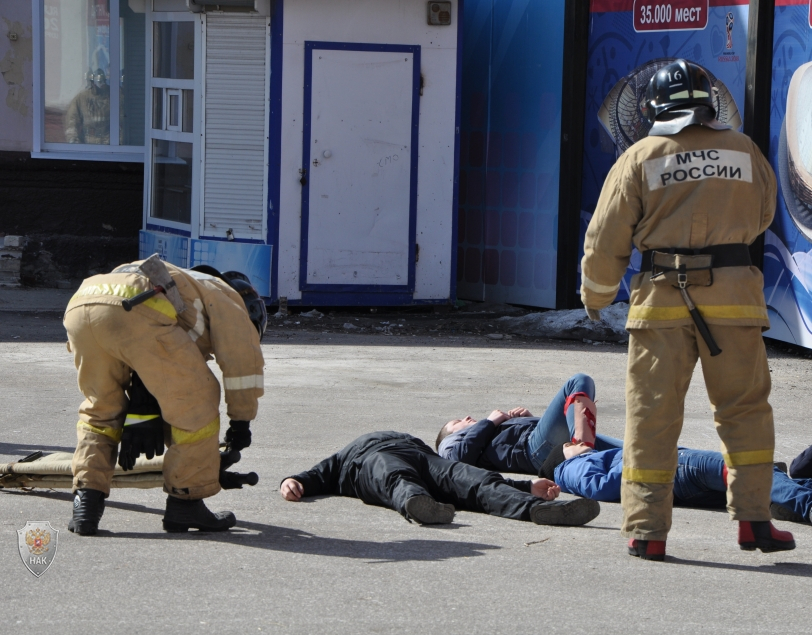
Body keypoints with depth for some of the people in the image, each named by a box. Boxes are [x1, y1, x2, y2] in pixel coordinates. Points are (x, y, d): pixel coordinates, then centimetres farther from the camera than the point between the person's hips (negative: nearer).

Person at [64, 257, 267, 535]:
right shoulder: (226, 297, 28)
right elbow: (243, 359, 20)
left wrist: (140, 420, 41)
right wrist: (241, 421, 29)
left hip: (78, 307, 7)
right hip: (134, 309, -7)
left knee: (101, 408, 27)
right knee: (196, 401, 10)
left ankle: (86, 500, 16)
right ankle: (186, 501, 14)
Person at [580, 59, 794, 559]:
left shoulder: (641, 157, 0)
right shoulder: (744, 151, 6)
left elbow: (606, 240, 3)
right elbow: (762, 216, 22)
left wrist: (595, 296, 18)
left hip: (663, 295, -1)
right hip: (733, 292, 1)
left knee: (652, 413, 4)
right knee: (745, 407, 12)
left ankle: (647, 529, 4)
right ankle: (753, 517, 9)